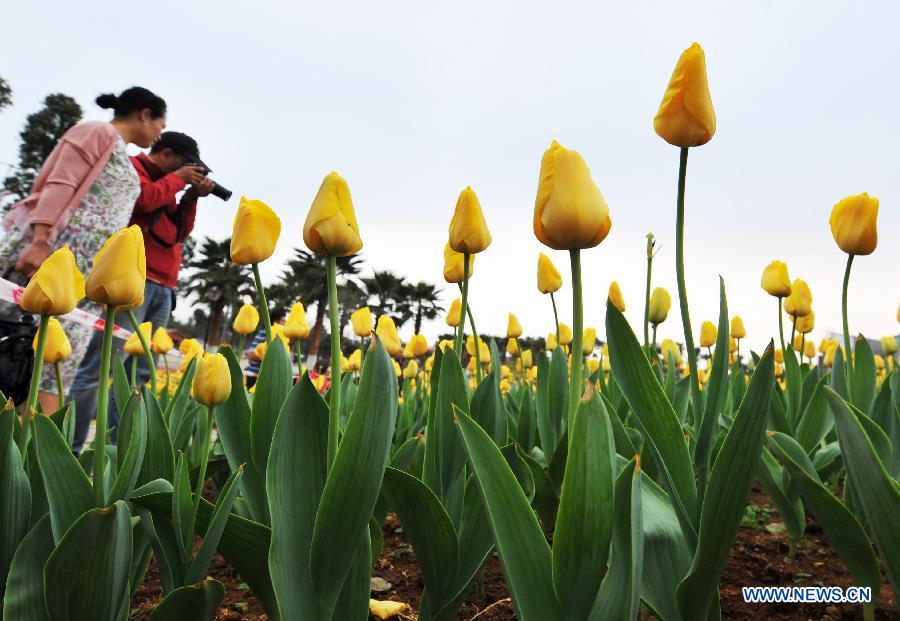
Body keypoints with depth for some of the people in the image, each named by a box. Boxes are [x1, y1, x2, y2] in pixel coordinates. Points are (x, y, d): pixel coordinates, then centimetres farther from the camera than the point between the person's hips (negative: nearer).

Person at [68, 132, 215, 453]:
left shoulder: (167, 185, 26)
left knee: (140, 371, 3)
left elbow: (179, 233, 21)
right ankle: (67, 448, -7)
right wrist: (177, 180, -1)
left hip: (162, 286, 8)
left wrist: (191, 197, 10)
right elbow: (142, 199, -15)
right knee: (103, 366, -11)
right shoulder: (132, 167, 5)